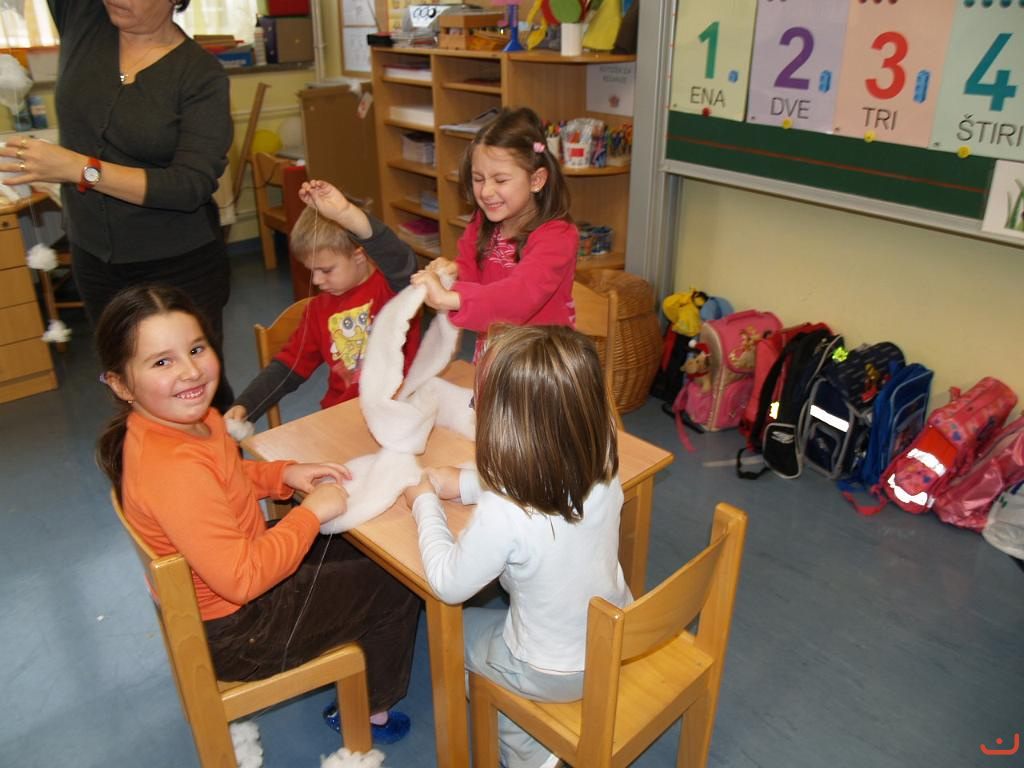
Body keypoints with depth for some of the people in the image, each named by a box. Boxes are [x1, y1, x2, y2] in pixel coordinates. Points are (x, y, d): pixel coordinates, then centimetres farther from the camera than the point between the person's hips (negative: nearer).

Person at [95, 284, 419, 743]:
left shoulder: (190, 418, -9)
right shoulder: (174, 470, -37)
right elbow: (242, 579, -35)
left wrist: (286, 474, -5)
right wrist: (312, 512, -25)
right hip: (231, 631, -9)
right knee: (395, 588, 4)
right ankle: (370, 710, 29)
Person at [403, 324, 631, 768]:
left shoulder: (503, 516, -36)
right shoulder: (603, 472, -18)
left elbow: (448, 584, -17)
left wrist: (426, 503, -5)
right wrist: (464, 483, 3)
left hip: (555, 676, -5)